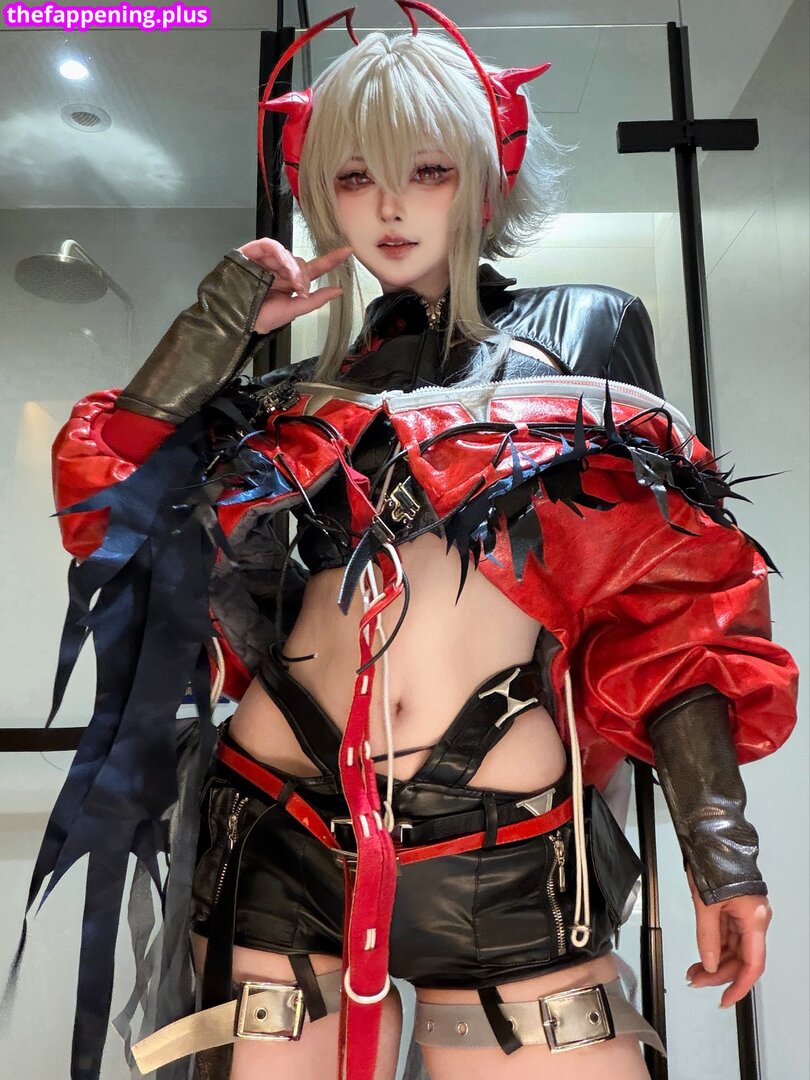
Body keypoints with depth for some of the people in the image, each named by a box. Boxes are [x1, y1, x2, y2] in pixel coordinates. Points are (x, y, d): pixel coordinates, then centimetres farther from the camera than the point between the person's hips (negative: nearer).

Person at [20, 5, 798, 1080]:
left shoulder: (589, 330, 8)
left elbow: (668, 602, 2)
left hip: (508, 855, -1)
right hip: (284, 838, 2)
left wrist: (718, 837, -4)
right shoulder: (306, 393, 13)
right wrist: (221, 320, 0)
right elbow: (109, 492, 1)